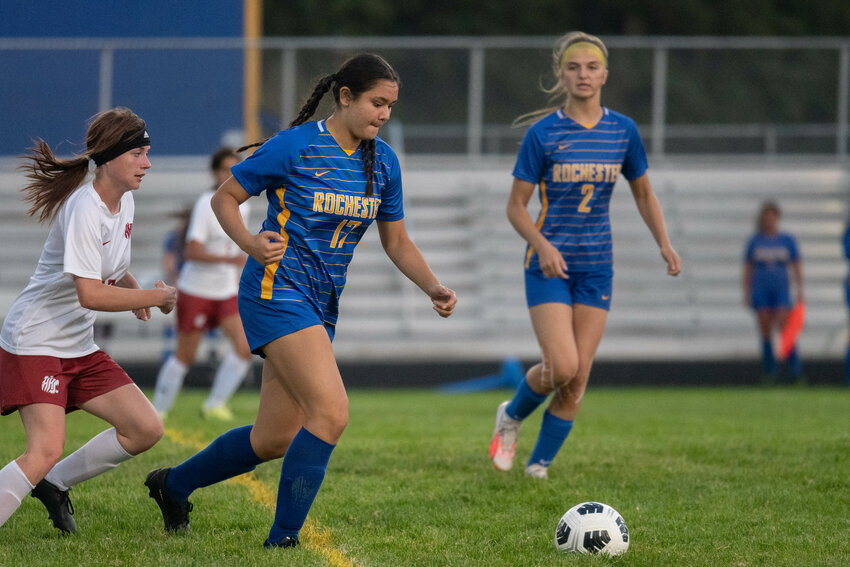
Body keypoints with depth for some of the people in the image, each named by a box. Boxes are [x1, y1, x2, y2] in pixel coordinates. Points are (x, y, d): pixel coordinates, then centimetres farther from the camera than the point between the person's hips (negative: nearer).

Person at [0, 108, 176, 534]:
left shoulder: (123, 200, 7)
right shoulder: (85, 208, -21)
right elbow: (90, 294, -27)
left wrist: (134, 292, 9)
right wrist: (158, 297, -15)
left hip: (79, 348, 9)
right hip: (35, 343, -9)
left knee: (146, 429, 4)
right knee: (45, 451, -24)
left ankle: (54, 484, 17)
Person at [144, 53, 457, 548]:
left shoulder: (382, 161, 8)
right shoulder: (296, 146, -11)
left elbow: (397, 241, 16)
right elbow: (224, 197, -4)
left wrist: (434, 288, 0)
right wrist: (250, 243, -23)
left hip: (321, 304, 8)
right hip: (278, 290, -8)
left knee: (274, 439, 10)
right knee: (331, 413, -21)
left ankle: (174, 484, 34)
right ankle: (283, 540, -12)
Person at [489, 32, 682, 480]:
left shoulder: (622, 131, 3)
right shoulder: (543, 133, -7)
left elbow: (643, 194, 15)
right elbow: (516, 206, -4)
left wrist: (664, 243, 0)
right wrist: (542, 245, -22)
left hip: (597, 267, 3)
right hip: (549, 264, -3)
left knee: (578, 381, -2)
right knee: (561, 367, -17)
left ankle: (538, 468, 11)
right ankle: (511, 417, 13)